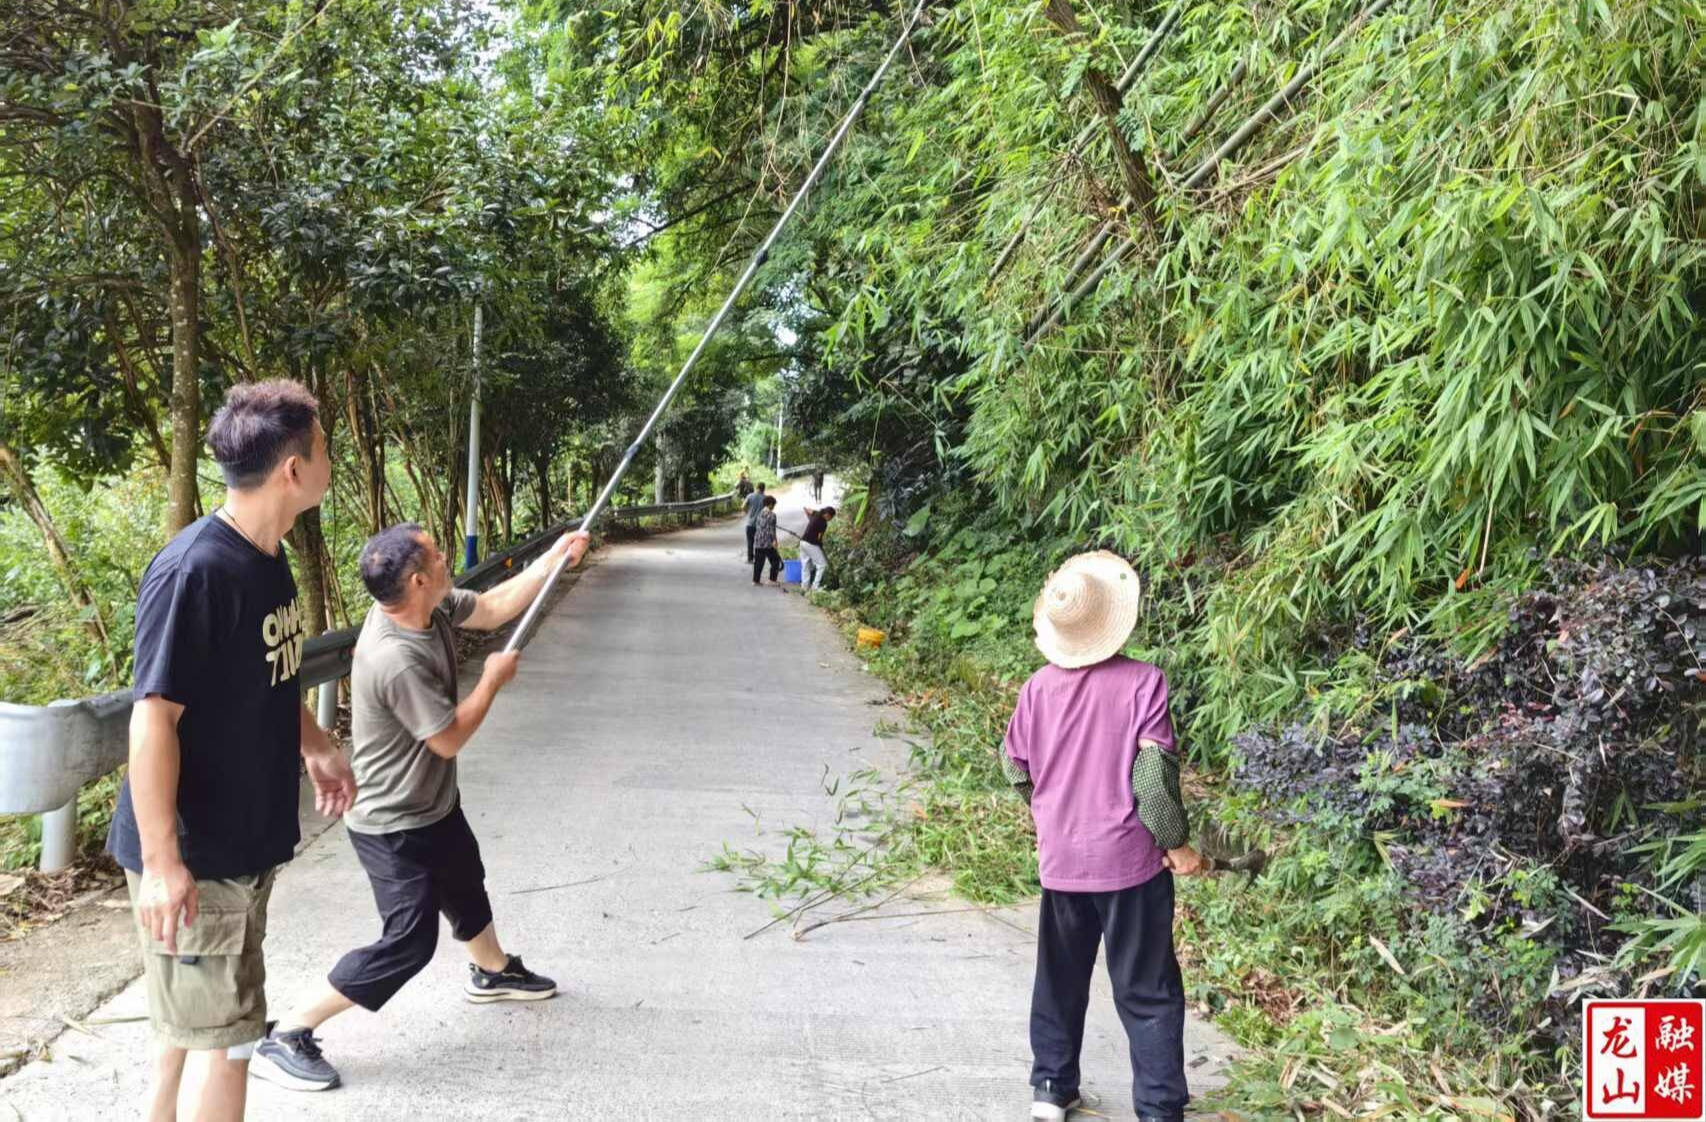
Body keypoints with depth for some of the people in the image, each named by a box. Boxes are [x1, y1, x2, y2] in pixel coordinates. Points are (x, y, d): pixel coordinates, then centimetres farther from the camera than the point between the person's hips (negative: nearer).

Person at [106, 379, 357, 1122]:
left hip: (245, 840, 9)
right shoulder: (195, 570, -25)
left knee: (192, 1015, 22)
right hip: (195, 854, -9)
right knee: (224, 1030, 2)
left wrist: (315, 747, 24)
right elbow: (154, 714, -25)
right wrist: (162, 859, -25)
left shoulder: (266, 557, 3)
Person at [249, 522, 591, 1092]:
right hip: (395, 826, -10)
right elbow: (449, 738, -27)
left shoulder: (433, 606, -10)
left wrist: (553, 558, 1)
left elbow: (493, 607, 7)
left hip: (435, 804, 10)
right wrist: (493, 680, -14)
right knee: (409, 942, -8)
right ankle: (285, 1037, 1)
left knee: (466, 886, 30)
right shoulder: (396, 660, -36)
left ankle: (493, 971, 57)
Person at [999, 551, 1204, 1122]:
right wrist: (1176, 843, -4)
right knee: (1148, 991, 6)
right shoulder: (1142, 682, -15)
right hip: (1129, 859, -4)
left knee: (1060, 978, 20)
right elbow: (1154, 771, -17)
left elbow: (1015, 766, 8)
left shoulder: (1038, 688, -3)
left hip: (1061, 860, 4)